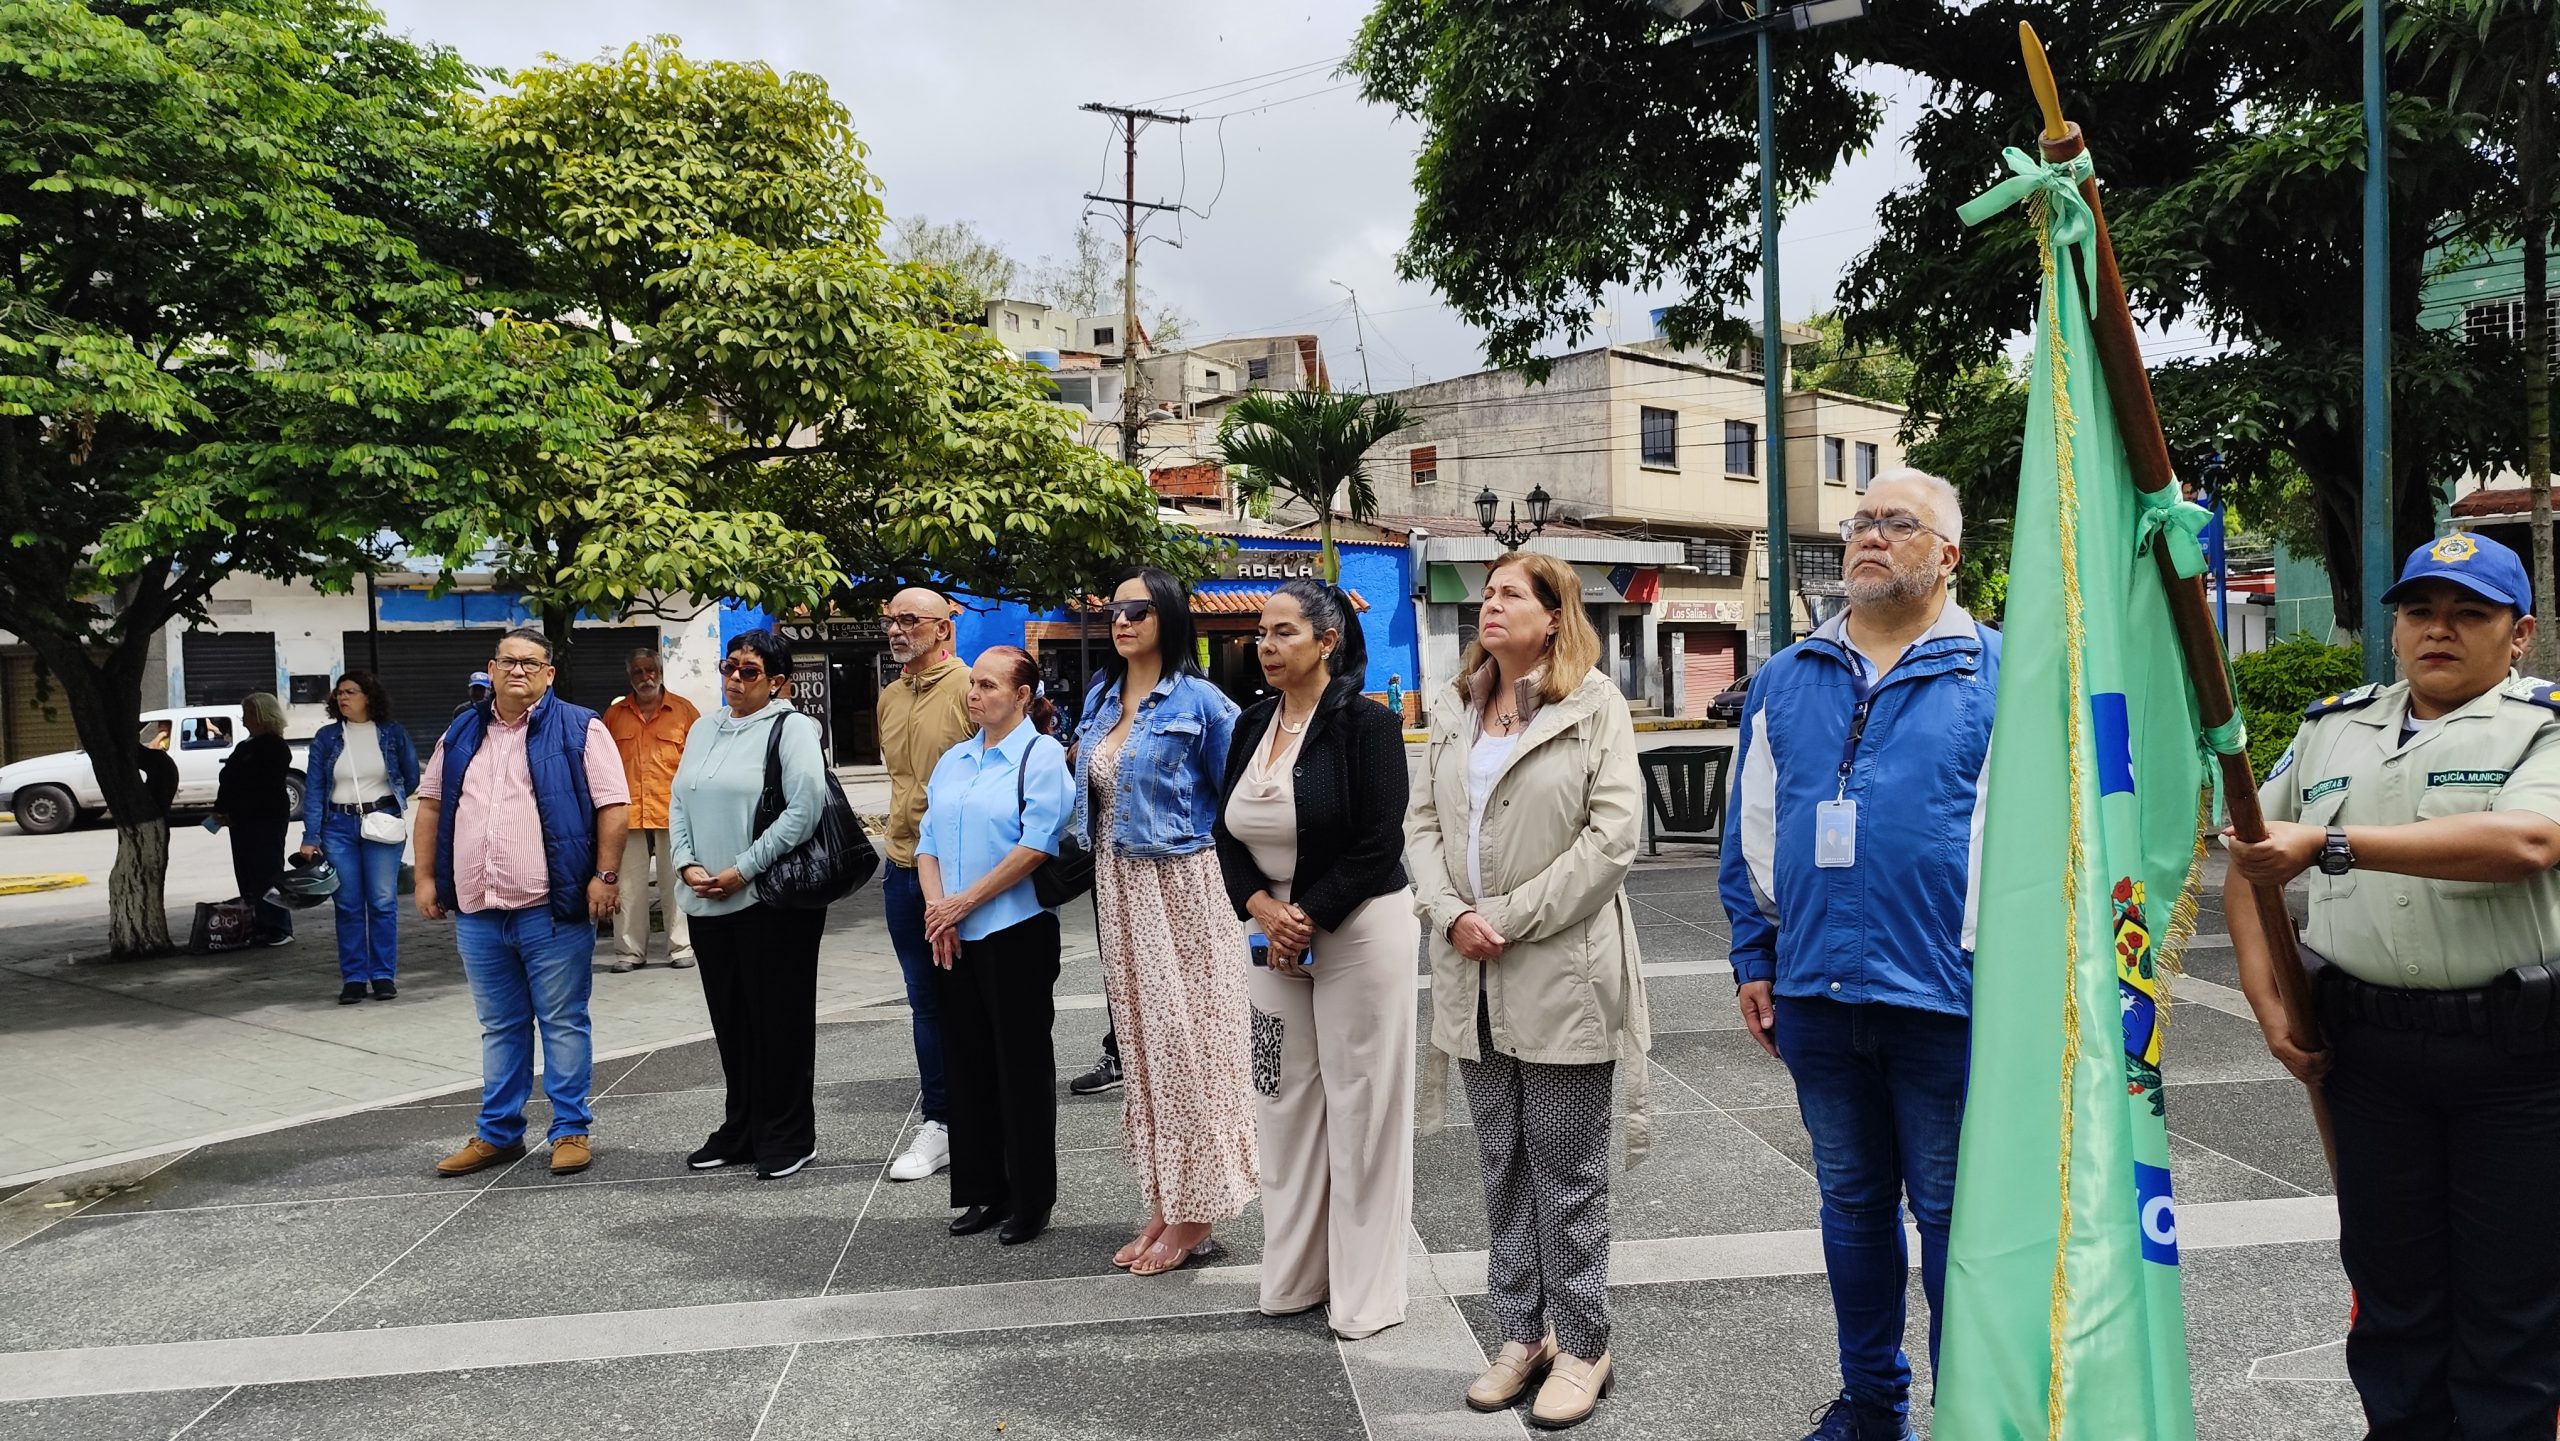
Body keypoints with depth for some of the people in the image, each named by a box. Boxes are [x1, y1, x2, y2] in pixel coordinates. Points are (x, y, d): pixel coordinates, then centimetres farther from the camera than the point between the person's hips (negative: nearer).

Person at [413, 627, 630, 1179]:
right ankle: (498, 1134, 25)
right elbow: (431, 806, 18)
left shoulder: (578, 729, -3)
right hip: (477, 911, 5)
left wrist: (605, 875, -13)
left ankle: (571, 1130, 12)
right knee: (499, 1027, 15)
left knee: (563, 1023, 3)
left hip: (552, 910, -5)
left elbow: (613, 806, -7)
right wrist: (426, 878, 12)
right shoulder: (461, 735, 13)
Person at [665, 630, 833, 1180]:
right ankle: (741, 1129, 26)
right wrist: (687, 865, -2)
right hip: (708, 903, 7)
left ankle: (786, 1136, 12)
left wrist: (741, 871, -16)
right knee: (730, 1020, 14)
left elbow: (804, 810, -16)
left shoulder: (792, 728, -7)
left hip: (771, 900, -7)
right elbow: (679, 802, 15)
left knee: (779, 1020, 1)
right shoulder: (704, 729, 15)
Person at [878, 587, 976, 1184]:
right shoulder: (890, 697, 12)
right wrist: (903, 831, 17)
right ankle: (936, 1123, 21)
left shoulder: (969, 687, -11)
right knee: (925, 1000, 12)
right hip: (904, 866, 6)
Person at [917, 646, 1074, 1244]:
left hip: (1016, 933, -6)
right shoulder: (953, 760, 14)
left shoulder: (1041, 755, -7)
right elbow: (928, 843, 12)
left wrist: (965, 902, -14)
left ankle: (1029, 1201, 13)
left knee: (1021, 1067, 2)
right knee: (966, 1064, 11)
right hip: (954, 940, 7)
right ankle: (983, 1192, 23)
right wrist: (937, 908, -5)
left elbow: (1037, 845, -16)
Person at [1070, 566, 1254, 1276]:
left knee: (1187, 1033, -2)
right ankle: (1163, 1200, 22)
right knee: (1142, 1034, 11)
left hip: (1184, 888, -7)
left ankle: (1195, 1214, 9)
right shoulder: (1100, 699, 11)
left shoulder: (1198, 701, -9)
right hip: (1119, 890, 7)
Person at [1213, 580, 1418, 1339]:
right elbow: (1227, 833, 8)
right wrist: (1262, 908, -8)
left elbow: (1379, 843, -15)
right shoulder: (1252, 725, 7)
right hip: (1275, 933, 6)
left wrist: (1310, 916, -15)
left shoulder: (1367, 723, -11)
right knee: (1286, 1098, 11)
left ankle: (1367, 1288, 15)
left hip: (1359, 930, -6)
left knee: (1360, 1105, 1)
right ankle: (1295, 1273, 25)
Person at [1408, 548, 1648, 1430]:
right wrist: (1451, 912, -9)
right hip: (1474, 974, 5)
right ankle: (1522, 1331, 29)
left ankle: (1581, 1344, 21)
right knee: (1502, 1166, 15)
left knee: (1569, 1171, 6)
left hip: (1562, 971, -5)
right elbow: (1423, 822, 9)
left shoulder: (1595, 705, -5)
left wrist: (1510, 917, -14)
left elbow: (1612, 834, -13)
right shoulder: (1455, 710, 12)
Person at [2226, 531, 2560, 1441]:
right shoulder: (2332, 727, 12)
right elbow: (2247, 860, 16)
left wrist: (2329, 844, -29)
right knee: (2389, 1281, 14)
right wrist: (2267, 1002, 5)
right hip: (2367, 1048, 4)